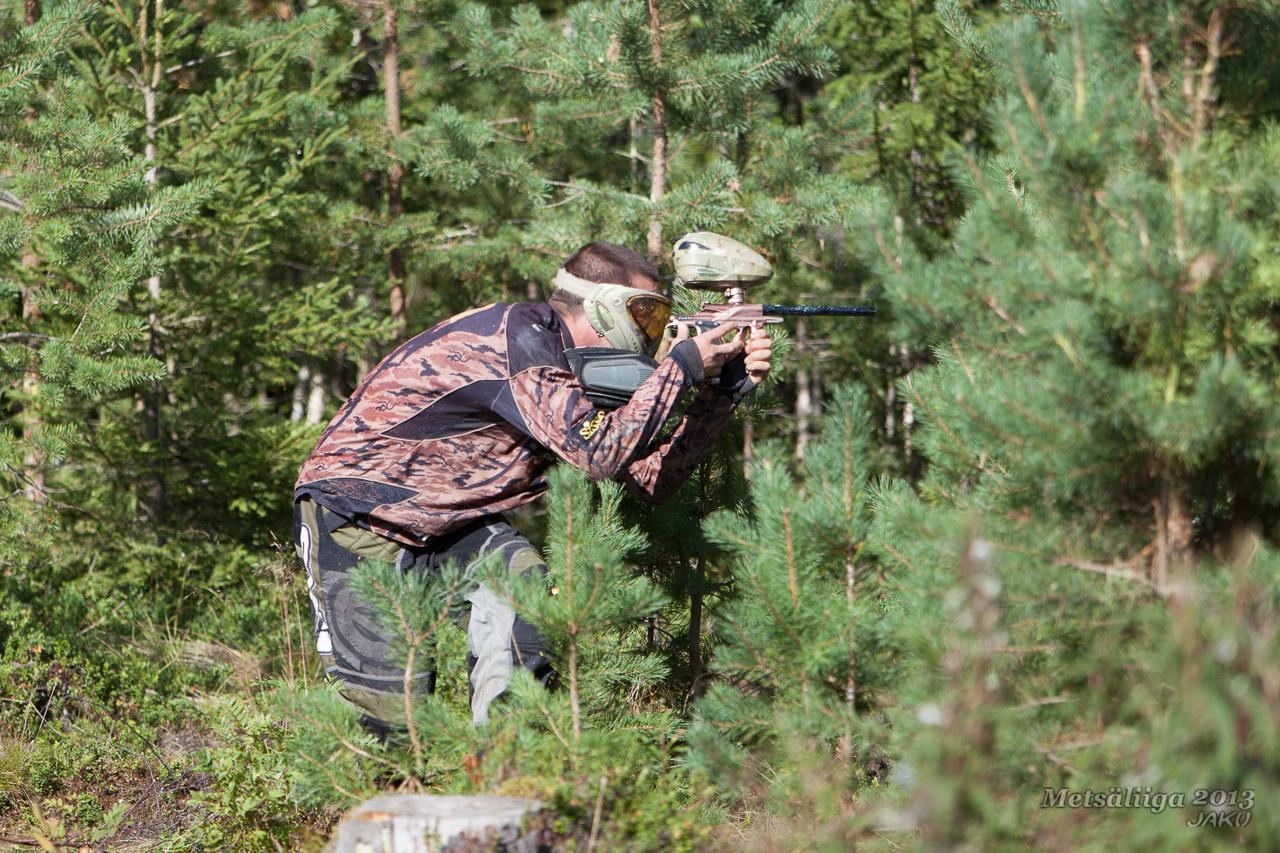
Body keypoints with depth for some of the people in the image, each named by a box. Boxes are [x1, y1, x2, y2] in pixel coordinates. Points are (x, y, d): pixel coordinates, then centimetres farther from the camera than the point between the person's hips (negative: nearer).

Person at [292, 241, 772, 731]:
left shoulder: (573, 376, 6)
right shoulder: (522, 334, -22)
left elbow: (650, 477, 6)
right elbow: (601, 453, -29)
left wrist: (725, 389, -2)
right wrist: (683, 366, -23)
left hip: (447, 521, 8)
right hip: (355, 518, -8)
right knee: (389, 709, -16)